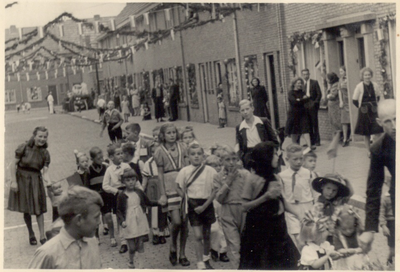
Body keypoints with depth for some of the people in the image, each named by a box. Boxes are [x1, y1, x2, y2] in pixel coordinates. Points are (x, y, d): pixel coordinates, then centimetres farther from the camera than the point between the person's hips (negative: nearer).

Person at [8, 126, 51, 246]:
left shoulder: (45, 153, -6)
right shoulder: (24, 148, -14)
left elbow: (45, 171, -12)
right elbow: (14, 164, -10)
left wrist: (48, 182, -32)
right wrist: (14, 181, -13)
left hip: (36, 181, 1)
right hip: (22, 179, -1)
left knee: (38, 209, 2)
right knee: (26, 209, 9)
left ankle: (42, 236, 7)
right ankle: (31, 234, 26)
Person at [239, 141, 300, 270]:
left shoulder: (276, 178, 6)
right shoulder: (253, 179, -9)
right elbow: (245, 206, -11)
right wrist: (265, 197, -18)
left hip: (277, 226, 5)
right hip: (258, 227, -5)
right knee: (257, 263, 0)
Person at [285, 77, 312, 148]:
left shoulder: (302, 92, 11)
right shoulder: (291, 93, -4)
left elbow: (307, 99, -3)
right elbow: (294, 101, -18)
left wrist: (299, 100, -15)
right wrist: (303, 99, -8)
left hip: (303, 113, 3)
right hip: (294, 114, -3)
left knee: (305, 130, -6)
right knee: (294, 132, 5)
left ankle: (309, 146, -14)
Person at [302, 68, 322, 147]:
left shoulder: (314, 82, 3)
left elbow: (319, 94, 0)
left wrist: (315, 103, -9)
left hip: (312, 106, -3)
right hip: (305, 106, 3)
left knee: (315, 123, 0)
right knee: (309, 124, 3)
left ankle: (317, 141, 6)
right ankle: (311, 141, 9)